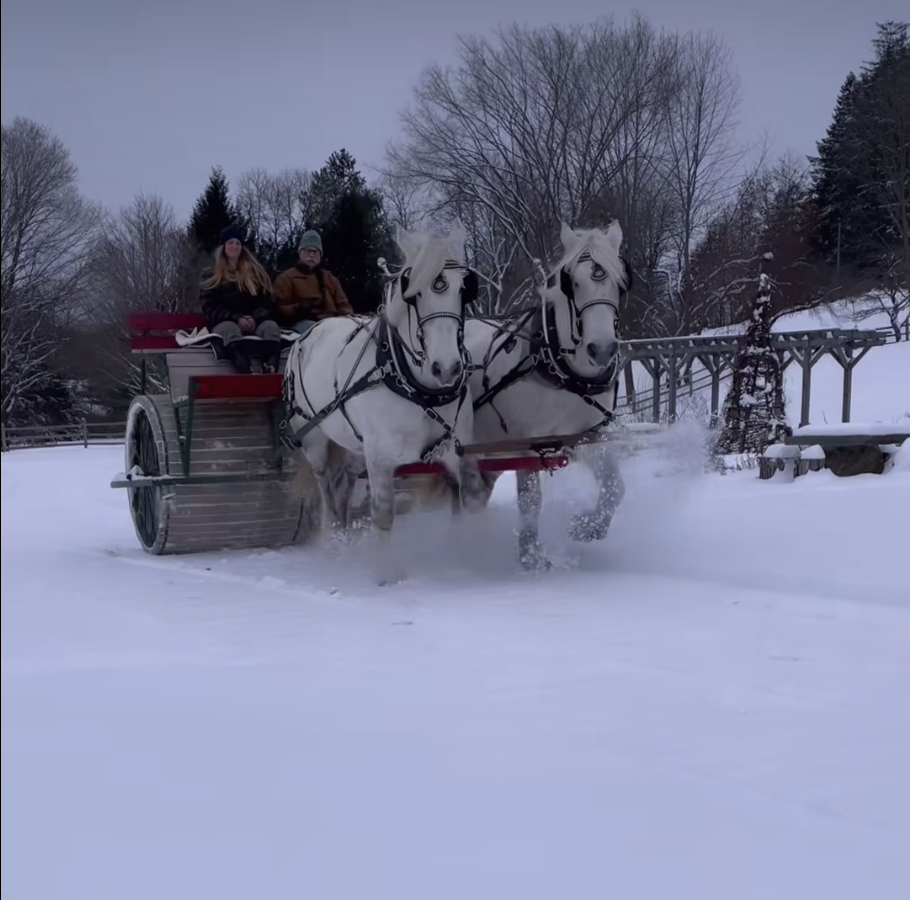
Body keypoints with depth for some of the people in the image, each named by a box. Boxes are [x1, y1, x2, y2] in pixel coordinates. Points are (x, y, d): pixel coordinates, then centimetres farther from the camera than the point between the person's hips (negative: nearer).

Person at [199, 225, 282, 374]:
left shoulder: (255, 271, 20)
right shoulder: (211, 275, 14)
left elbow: (268, 302, 10)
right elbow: (210, 308, 2)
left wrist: (255, 318, -14)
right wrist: (236, 319, -15)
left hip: (254, 321, 2)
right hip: (225, 323, -2)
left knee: (270, 326, -34)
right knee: (230, 329, -40)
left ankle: (270, 371, -62)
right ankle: (247, 373, -68)